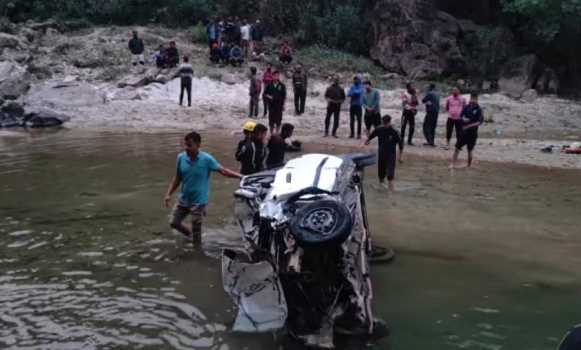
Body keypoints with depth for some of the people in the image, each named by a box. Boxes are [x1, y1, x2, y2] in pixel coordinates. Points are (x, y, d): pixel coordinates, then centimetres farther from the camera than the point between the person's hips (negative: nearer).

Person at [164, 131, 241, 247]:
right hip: (183, 199, 5)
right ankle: (190, 235, 42)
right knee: (174, 223, 15)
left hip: (198, 201, -5)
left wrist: (241, 176, -22)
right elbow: (177, 178, 4)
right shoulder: (181, 157, -7)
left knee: (196, 229, 4)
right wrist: (168, 194, 1)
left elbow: (223, 171, -13)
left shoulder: (207, 159, -18)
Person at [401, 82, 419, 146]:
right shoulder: (405, 94, -9)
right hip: (406, 111, -6)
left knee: (412, 127, 4)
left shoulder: (414, 94, 10)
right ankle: (401, 140, 3)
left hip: (412, 112, 6)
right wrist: (411, 109, -23)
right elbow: (404, 104, -17)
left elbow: (417, 103, 12)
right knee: (403, 126, -3)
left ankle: (409, 141, 12)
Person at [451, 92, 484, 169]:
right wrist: (464, 119, -13)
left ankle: (469, 165, 20)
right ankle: (453, 164, 4)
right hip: (464, 131, 3)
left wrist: (469, 126, -23)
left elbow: (480, 121, -16)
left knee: (470, 151, 6)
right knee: (457, 148, -1)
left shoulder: (478, 109, -8)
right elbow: (461, 116, 10)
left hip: (472, 133, -3)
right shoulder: (467, 107, 3)